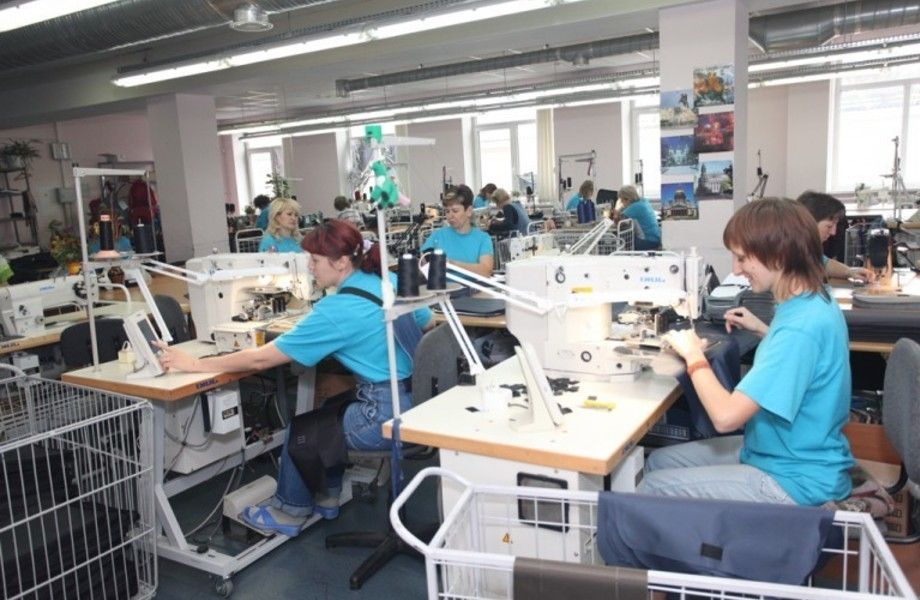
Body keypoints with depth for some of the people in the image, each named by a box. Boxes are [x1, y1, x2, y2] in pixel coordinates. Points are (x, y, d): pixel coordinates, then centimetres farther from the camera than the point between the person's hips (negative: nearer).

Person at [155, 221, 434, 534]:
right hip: (419, 400, 8)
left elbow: (261, 359, -14)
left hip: (387, 417, -8)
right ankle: (325, 497, 39)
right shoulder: (390, 280, 1)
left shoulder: (336, 311, -19)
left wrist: (193, 364, -6)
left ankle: (289, 511, 35)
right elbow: (428, 323, 17)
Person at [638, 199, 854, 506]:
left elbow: (725, 416, -31)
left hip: (795, 482, -10)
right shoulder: (815, 300, 2)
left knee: (653, 487, -10)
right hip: (791, 455, 10)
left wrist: (694, 355, -16)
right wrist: (762, 331, 11)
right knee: (658, 462, 10)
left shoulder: (800, 327, -30)